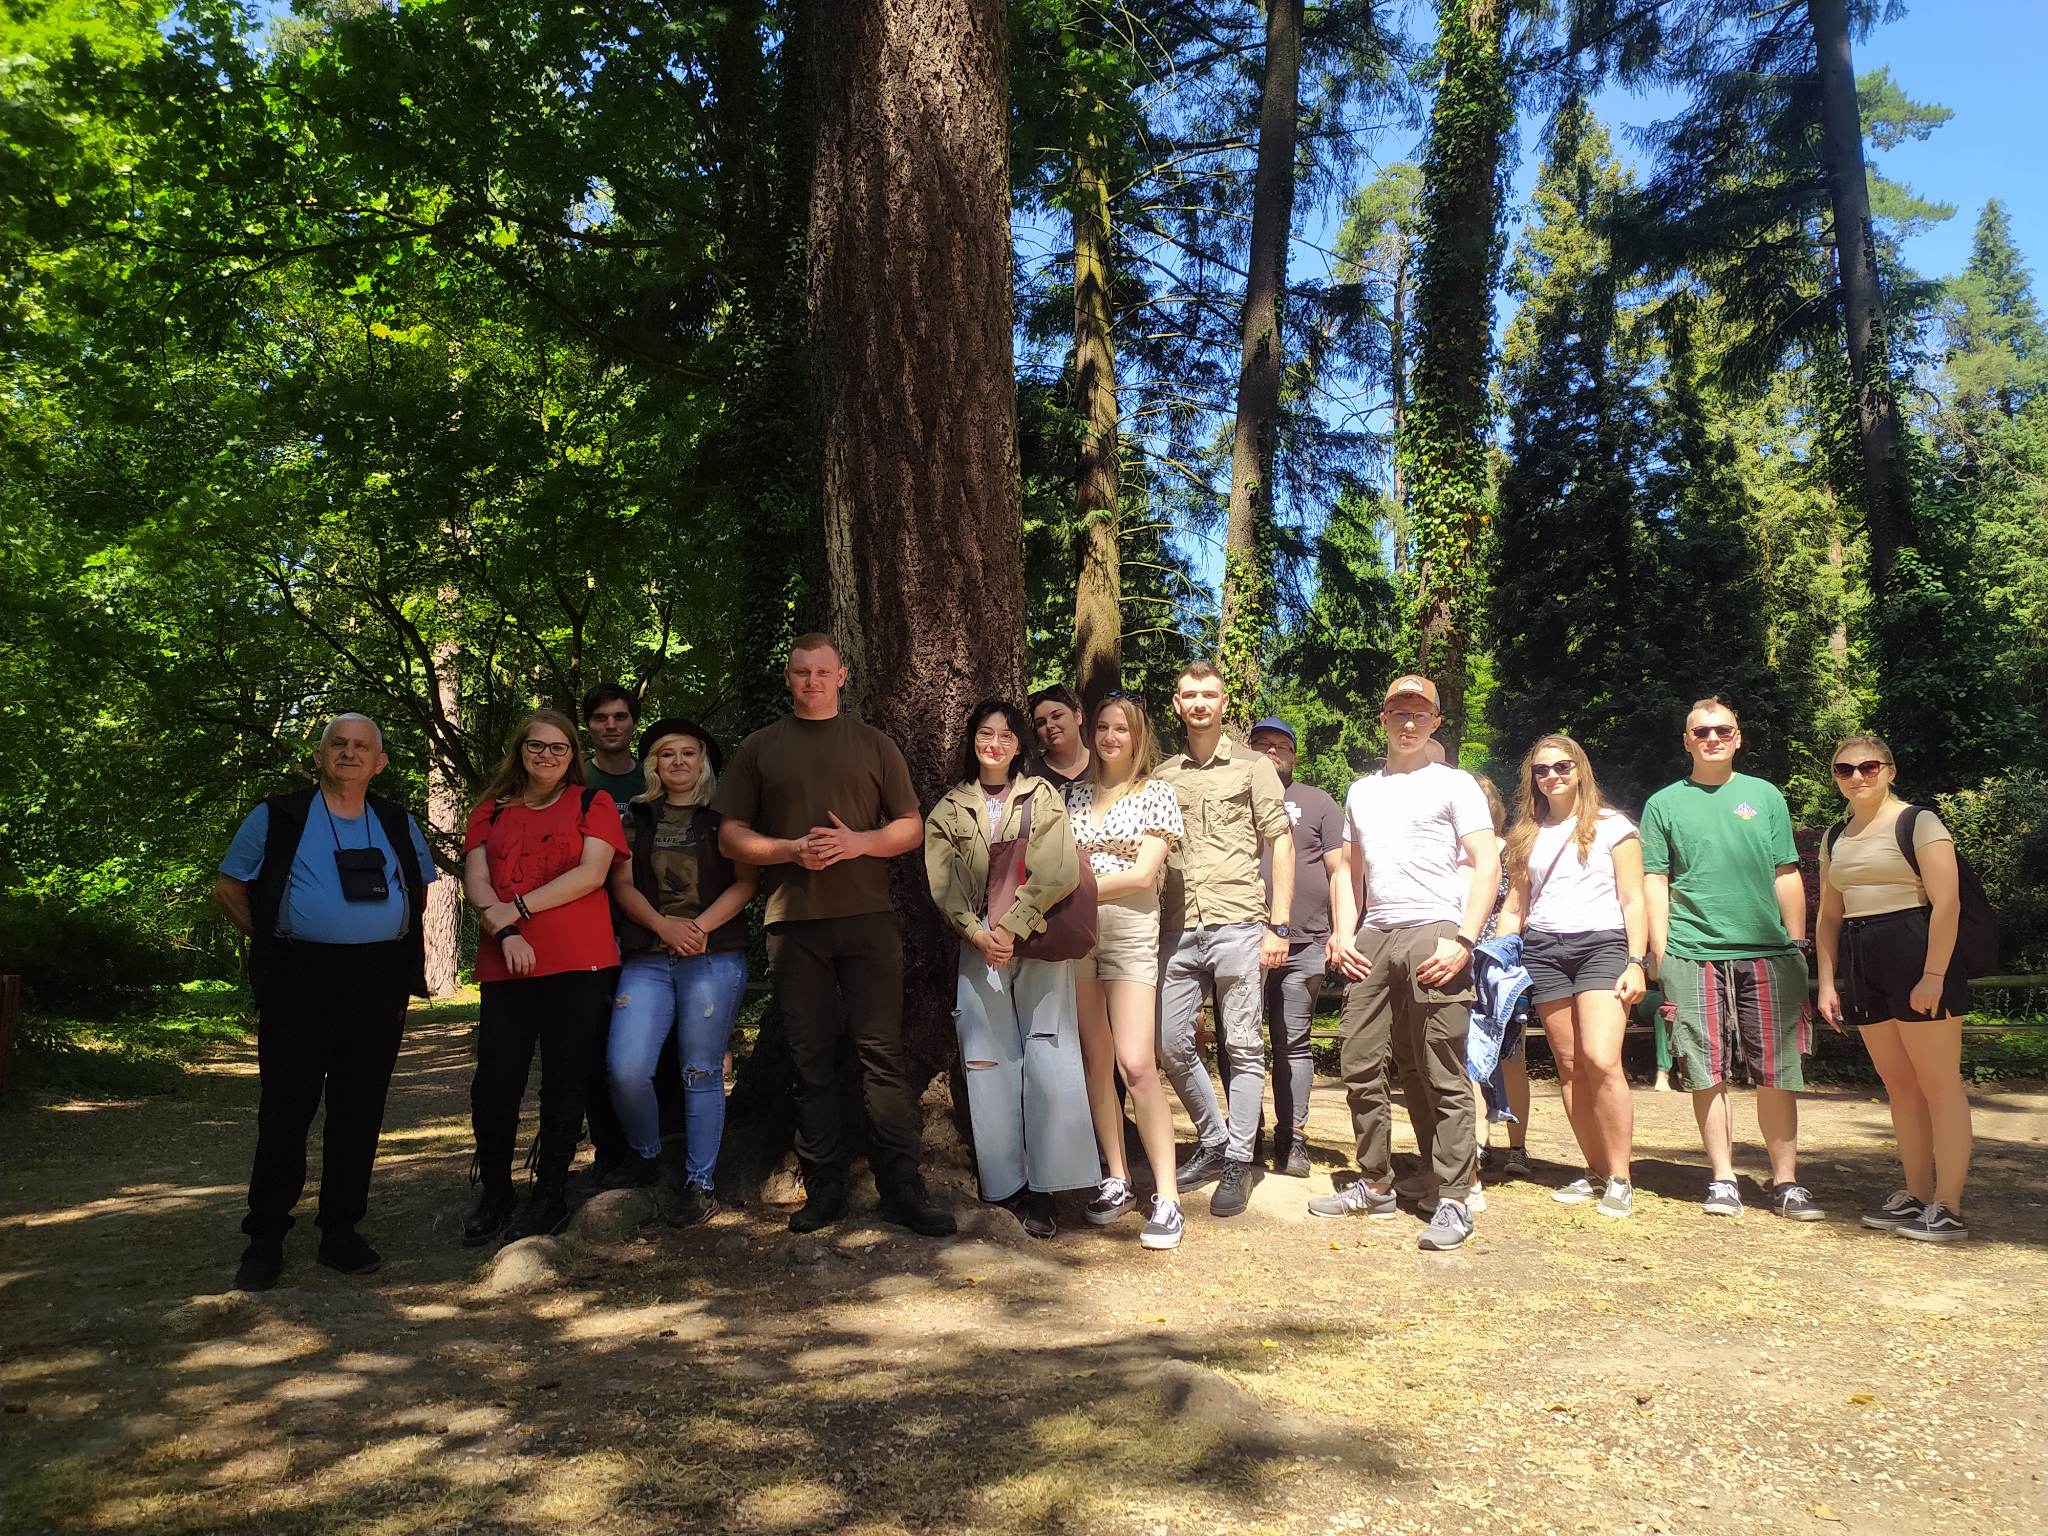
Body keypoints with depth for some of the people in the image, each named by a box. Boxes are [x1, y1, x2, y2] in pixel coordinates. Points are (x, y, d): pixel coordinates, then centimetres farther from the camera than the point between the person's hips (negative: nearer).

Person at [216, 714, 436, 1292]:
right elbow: (229, 887, 9)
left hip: (379, 981, 3)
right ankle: (265, 1237, 12)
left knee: (360, 1111, 6)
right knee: (285, 1109, 0)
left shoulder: (399, 825, 12)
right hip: (301, 979, -3)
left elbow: (421, 891, 23)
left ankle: (341, 1230, 18)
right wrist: (271, 938, 3)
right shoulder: (277, 817, 3)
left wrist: (392, 943, 11)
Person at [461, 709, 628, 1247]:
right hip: (506, 965, 2)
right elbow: (475, 883, 4)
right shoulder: (490, 813, 16)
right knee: (493, 1084, -1)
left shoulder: (593, 803, 8)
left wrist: (517, 907, -10)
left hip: (579, 962, -2)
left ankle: (550, 1197, 15)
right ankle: (494, 1196, 17)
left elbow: (591, 874, -6)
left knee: (564, 1082, 2)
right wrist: (505, 931, -13)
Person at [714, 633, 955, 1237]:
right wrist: (792, 849, -9)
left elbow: (911, 826, 10)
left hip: (867, 918, -1)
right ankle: (824, 1186, 13)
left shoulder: (873, 744, 12)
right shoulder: (759, 749, 13)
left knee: (882, 1051, -4)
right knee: (811, 1057, 5)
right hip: (793, 921, 1)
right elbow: (731, 837, 8)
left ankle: (901, 1185, 1)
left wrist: (859, 841, -9)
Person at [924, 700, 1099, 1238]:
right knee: (990, 1063, -1)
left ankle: (1042, 1190, -2)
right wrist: (978, 933, -11)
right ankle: (1006, 1185, 5)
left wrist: (1013, 925, -13)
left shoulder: (1043, 797, 8)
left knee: (1049, 1063, -7)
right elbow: (942, 883, 4)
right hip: (980, 947, 2)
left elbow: (1059, 872, -5)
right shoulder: (949, 810, 14)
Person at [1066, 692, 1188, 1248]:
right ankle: (1116, 1180, 17)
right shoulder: (1075, 793, 14)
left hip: (1129, 932, -4)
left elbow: (1143, 874, -6)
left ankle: (1166, 1196, -5)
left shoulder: (1156, 794, 3)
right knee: (1095, 1060, 5)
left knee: (1136, 1064, -11)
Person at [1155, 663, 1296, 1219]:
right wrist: (1149, 925, 7)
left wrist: (1279, 925, -6)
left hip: (1236, 924, -4)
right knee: (1172, 1042, 4)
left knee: (1242, 1046, 1)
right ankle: (1212, 1143, 23)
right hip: (1178, 928, 4)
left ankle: (1237, 1163, 11)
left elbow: (1281, 843, 1)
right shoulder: (1164, 776, 15)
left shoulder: (1252, 767, 5)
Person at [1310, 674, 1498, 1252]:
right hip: (1372, 940, 6)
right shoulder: (1361, 791, 22)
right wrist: (1342, 935, 9)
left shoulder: (1454, 784, 6)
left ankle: (1452, 1201, 3)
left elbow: (1487, 865, -2)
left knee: (1444, 1079, -4)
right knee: (1360, 1069, 6)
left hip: (1433, 935, -5)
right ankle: (1375, 1185, 20)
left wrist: (1464, 940, -13)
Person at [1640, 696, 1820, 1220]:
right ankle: (1722, 1179, 11)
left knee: (1777, 1075, 2)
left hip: (1768, 953, 1)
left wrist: (1797, 948, 7)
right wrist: (1661, 956, -2)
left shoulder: (1764, 795, 13)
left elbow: (1787, 877, 13)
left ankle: (1786, 1181, 12)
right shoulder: (1665, 804, 8)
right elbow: (1654, 883, 5)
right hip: (1694, 955, -1)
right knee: (1708, 1074, 1)